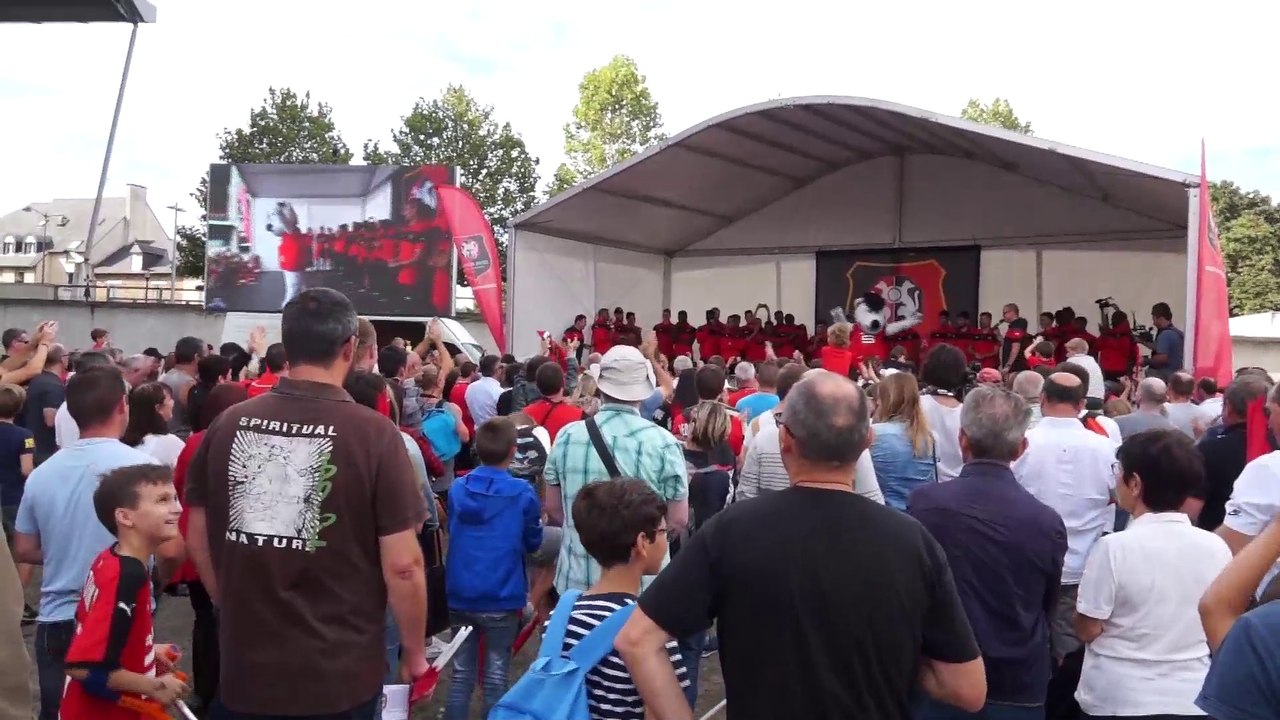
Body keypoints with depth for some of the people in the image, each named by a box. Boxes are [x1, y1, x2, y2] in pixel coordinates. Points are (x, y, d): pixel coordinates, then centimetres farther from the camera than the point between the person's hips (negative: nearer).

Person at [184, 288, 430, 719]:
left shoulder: (227, 424, -4)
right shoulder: (374, 434, -16)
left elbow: (198, 538, 7)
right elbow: (402, 564, -15)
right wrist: (415, 654, 0)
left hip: (245, 666, 3)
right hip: (339, 674, -2)